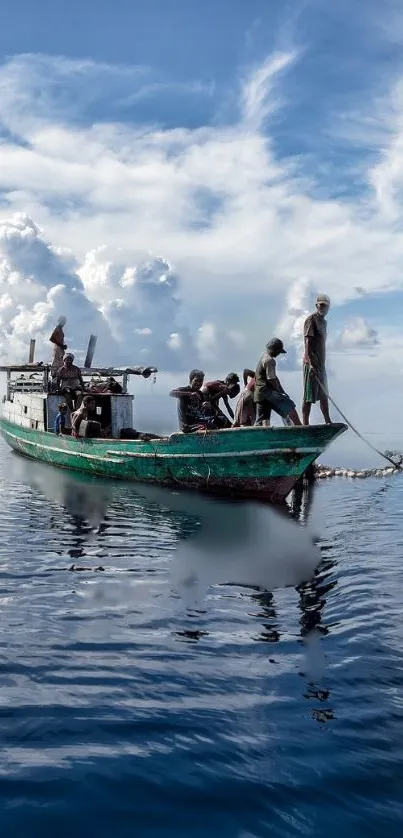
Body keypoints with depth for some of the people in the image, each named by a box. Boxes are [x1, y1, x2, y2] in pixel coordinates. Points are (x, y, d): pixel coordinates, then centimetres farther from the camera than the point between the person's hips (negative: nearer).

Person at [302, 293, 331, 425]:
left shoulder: (324, 321, 19)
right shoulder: (311, 319, -8)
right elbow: (307, 342, -17)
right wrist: (310, 363, -26)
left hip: (321, 364, 9)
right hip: (312, 363, -9)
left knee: (324, 394, 14)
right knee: (309, 397, -9)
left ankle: (328, 422, 21)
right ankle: (305, 424, -9)